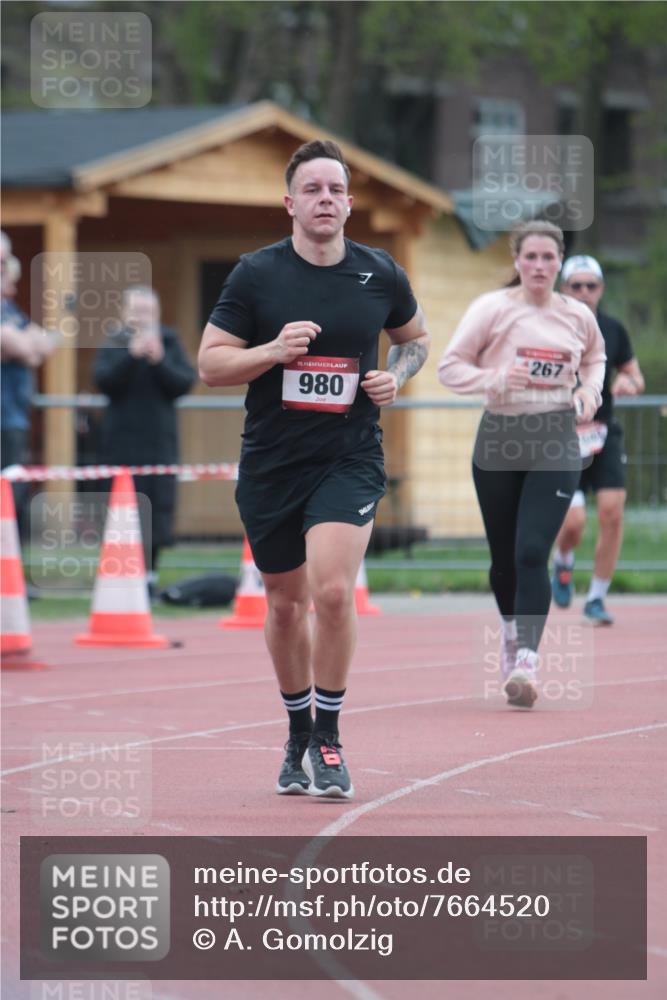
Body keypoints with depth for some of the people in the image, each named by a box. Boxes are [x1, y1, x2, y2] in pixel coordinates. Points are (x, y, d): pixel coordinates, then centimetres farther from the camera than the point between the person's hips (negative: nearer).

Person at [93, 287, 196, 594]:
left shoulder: (170, 343, 7)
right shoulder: (113, 345, 4)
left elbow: (185, 382, -3)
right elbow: (104, 380, -11)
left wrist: (159, 360, -16)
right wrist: (132, 354, -20)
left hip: (160, 443, 1)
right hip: (122, 444, -1)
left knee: (159, 508, -1)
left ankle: (150, 572, 9)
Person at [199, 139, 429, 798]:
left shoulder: (380, 275, 1)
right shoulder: (256, 274, -3)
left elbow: (414, 337, 20)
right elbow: (210, 363, -3)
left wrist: (396, 376, -1)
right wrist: (273, 351, -19)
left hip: (350, 460, -1)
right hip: (270, 465, 1)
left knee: (333, 590, -20)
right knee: (285, 602, 12)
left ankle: (328, 739, -5)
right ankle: (298, 735, 32)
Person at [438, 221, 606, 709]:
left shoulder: (578, 316, 4)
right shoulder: (493, 308, -4)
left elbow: (595, 356, 25)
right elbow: (450, 366, -3)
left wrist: (590, 390, 6)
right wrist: (495, 379, -19)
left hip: (556, 445, 0)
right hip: (499, 438, 0)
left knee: (532, 553, -15)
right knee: (504, 555, 10)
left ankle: (527, 661, -19)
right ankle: (512, 628, 40)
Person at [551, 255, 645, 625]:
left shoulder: (613, 330, 7)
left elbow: (636, 377, 16)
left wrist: (629, 383, -7)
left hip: (602, 435, 3)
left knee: (611, 512, -11)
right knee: (573, 521, -15)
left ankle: (596, 598, 3)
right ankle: (562, 562, 22)